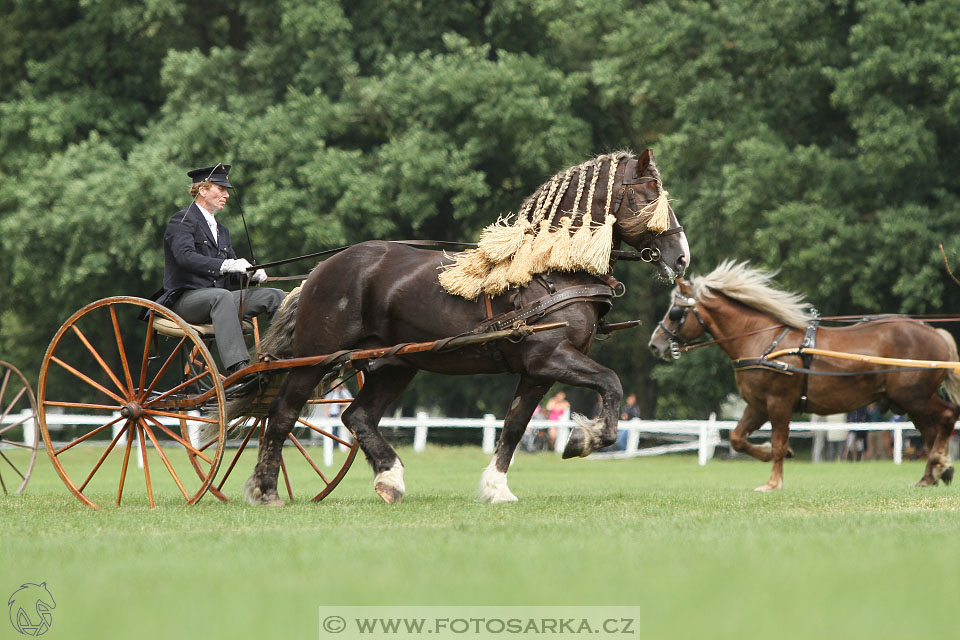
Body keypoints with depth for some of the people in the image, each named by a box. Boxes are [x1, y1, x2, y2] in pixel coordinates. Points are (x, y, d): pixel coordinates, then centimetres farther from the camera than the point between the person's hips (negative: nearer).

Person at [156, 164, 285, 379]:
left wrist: (250, 275, -5)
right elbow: (185, 256, -24)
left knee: (276, 296, -7)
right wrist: (225, 265, -36)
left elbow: (232, 277, 19)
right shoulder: (182, 220, -3)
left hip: (217, 299, 8)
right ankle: (237, 367, -52)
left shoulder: (220, 230, 24)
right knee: (221, 297, -39)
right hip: (184, 299, -8)